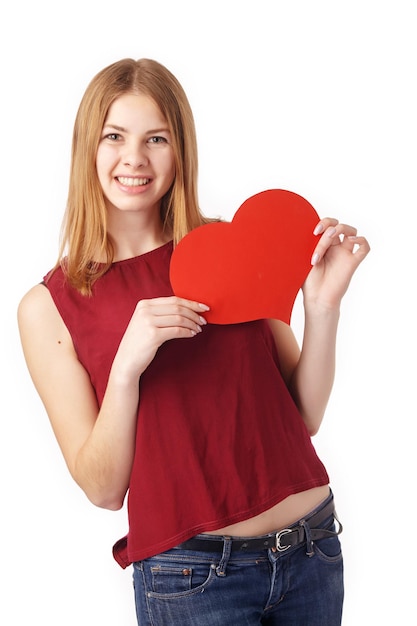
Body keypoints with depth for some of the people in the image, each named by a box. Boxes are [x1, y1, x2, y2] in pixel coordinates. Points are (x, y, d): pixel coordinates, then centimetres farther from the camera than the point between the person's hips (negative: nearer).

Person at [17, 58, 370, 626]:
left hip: (313, 546, 3)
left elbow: (304, 415, 1)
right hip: (191, 573, -2)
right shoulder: (49, 307, -4)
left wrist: (323, 305, -12)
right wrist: (126, 367, -21)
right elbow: (102, 488, -8)